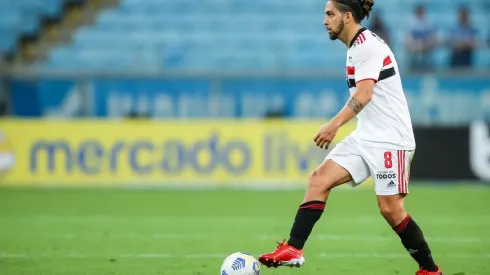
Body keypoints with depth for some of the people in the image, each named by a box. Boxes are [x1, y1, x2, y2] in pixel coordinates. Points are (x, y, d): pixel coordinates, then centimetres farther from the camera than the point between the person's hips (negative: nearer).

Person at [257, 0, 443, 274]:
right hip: (366, 137, 9)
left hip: (390, 139, -9)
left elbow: (364, 94, -28)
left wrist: (335, 124, -37)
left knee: (390, 208, -7)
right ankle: (293, 249, -12)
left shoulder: (367, 45, -15)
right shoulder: (357, 46, 14)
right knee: (319, 178, -6)